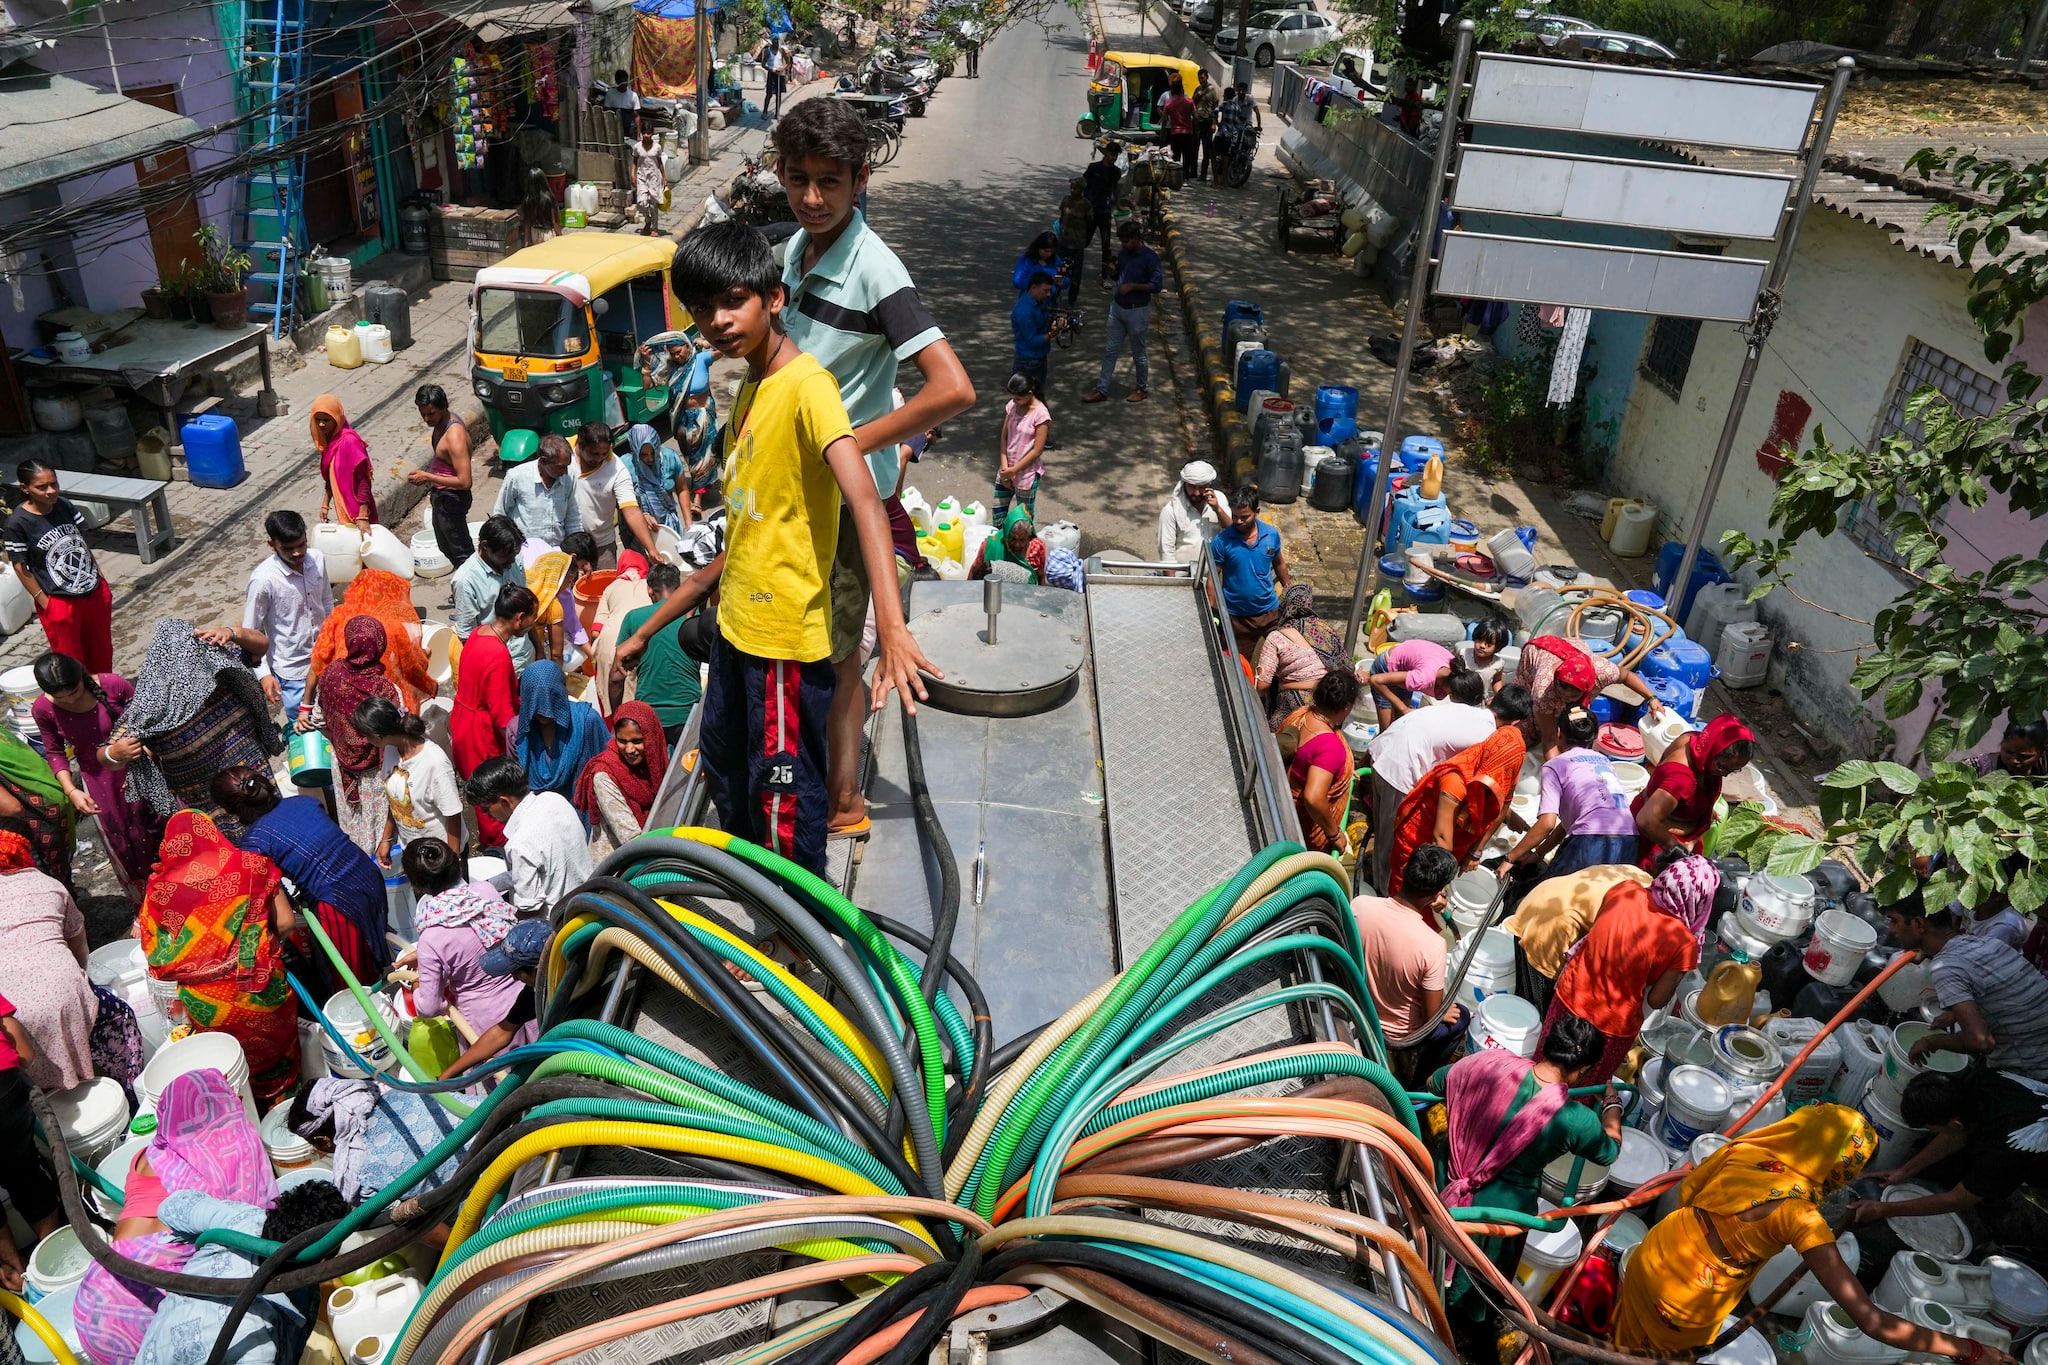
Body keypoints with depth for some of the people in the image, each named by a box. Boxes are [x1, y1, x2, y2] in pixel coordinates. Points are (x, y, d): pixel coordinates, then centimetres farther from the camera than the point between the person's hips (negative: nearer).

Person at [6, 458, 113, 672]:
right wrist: (44, 603, -11)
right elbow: (20, 567, -11)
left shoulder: (65, 505, -2)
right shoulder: (17, 523, -17)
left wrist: (101, 578, 8)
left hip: (94, 593, 5)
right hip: (59, 603, -5)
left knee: (102, 654, 20)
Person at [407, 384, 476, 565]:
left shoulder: (454, 436, -29)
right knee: (446, 547, 23)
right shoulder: (440, 423, 1)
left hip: (451, 500, -10)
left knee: (460, 552, 4)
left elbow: (465, 482, -32)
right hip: (441, 496, 10)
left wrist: (427, 477, -25)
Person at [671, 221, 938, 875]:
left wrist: (892, 625, -46)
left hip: (786, 631, -10)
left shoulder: (806, 385, -21)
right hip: (736, 621, 10)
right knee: (724, 762, 26)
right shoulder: (750, 387, 8)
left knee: (784, 794, 3)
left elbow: (864, 500, -34)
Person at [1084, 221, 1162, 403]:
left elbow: (1157, 285, -19)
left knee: (1138, 353, 8)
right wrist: (1113, 270, -5)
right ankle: (1101, 389, 15)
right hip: (1117, 307, 6)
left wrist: (1132, 286, -21)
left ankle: (1142, 388, 26)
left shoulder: (1150, 257, -16)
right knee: (1110, 350, 9)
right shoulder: (1123, 253, 3)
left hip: (1137, 311, -6)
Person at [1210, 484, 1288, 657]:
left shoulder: (1272, 534, -7)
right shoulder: (1221, 541, -16)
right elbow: (1214, 577, -10)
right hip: (1237, 617, -2)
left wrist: (1288, 588, 19)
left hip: (1269, 611, 2)